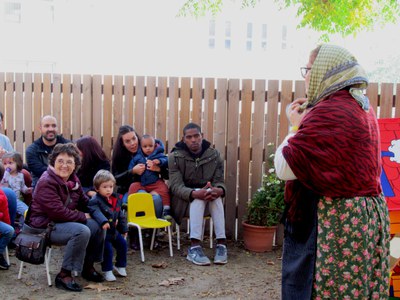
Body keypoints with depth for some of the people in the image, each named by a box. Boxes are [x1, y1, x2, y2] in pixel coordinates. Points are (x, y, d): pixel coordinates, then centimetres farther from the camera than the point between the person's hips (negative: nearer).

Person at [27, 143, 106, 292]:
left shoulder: (73, 180, 6)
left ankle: (88, 266, 12)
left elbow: (84, 202, 15)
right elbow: (58, 212, -27)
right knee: (82, 231, -30)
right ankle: (64, 275, -20)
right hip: (45, 225, -9)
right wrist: (83, 216, -16)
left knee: (98, 226, -5)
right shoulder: (46, 182, -21)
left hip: (64, 221, 9)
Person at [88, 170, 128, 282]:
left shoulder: (116, 199, 6)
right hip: (103, 231, -8)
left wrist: (124, 229, 18)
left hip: (114, 230, 8)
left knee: (123, 244, 12)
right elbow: (96, 212, -38)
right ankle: (107, 271, 1)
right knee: (107, 249, -14)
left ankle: (120, 266, 30)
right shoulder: (95, 201, -18)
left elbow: (121, 215, 15)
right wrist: (103, 221, -55)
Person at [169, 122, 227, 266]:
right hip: (183, 200, -2)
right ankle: (194, 247, -44)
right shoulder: (175, 157, -9)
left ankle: (221, 244, -36)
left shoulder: (214, 155, -1)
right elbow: (176, 186, -18)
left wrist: (220, 189, -32)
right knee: (198, 196, -35)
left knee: (215, 194, -32)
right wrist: (195, 194, -40)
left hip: (208, 203, 2)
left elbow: (219, 181, -5)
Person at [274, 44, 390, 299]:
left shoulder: (329, 112, -18)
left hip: (333, 222, -10)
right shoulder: (362, 107, 12)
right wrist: (306, 123, 12)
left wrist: (296, 126, -5)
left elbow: (285, 168, -20)